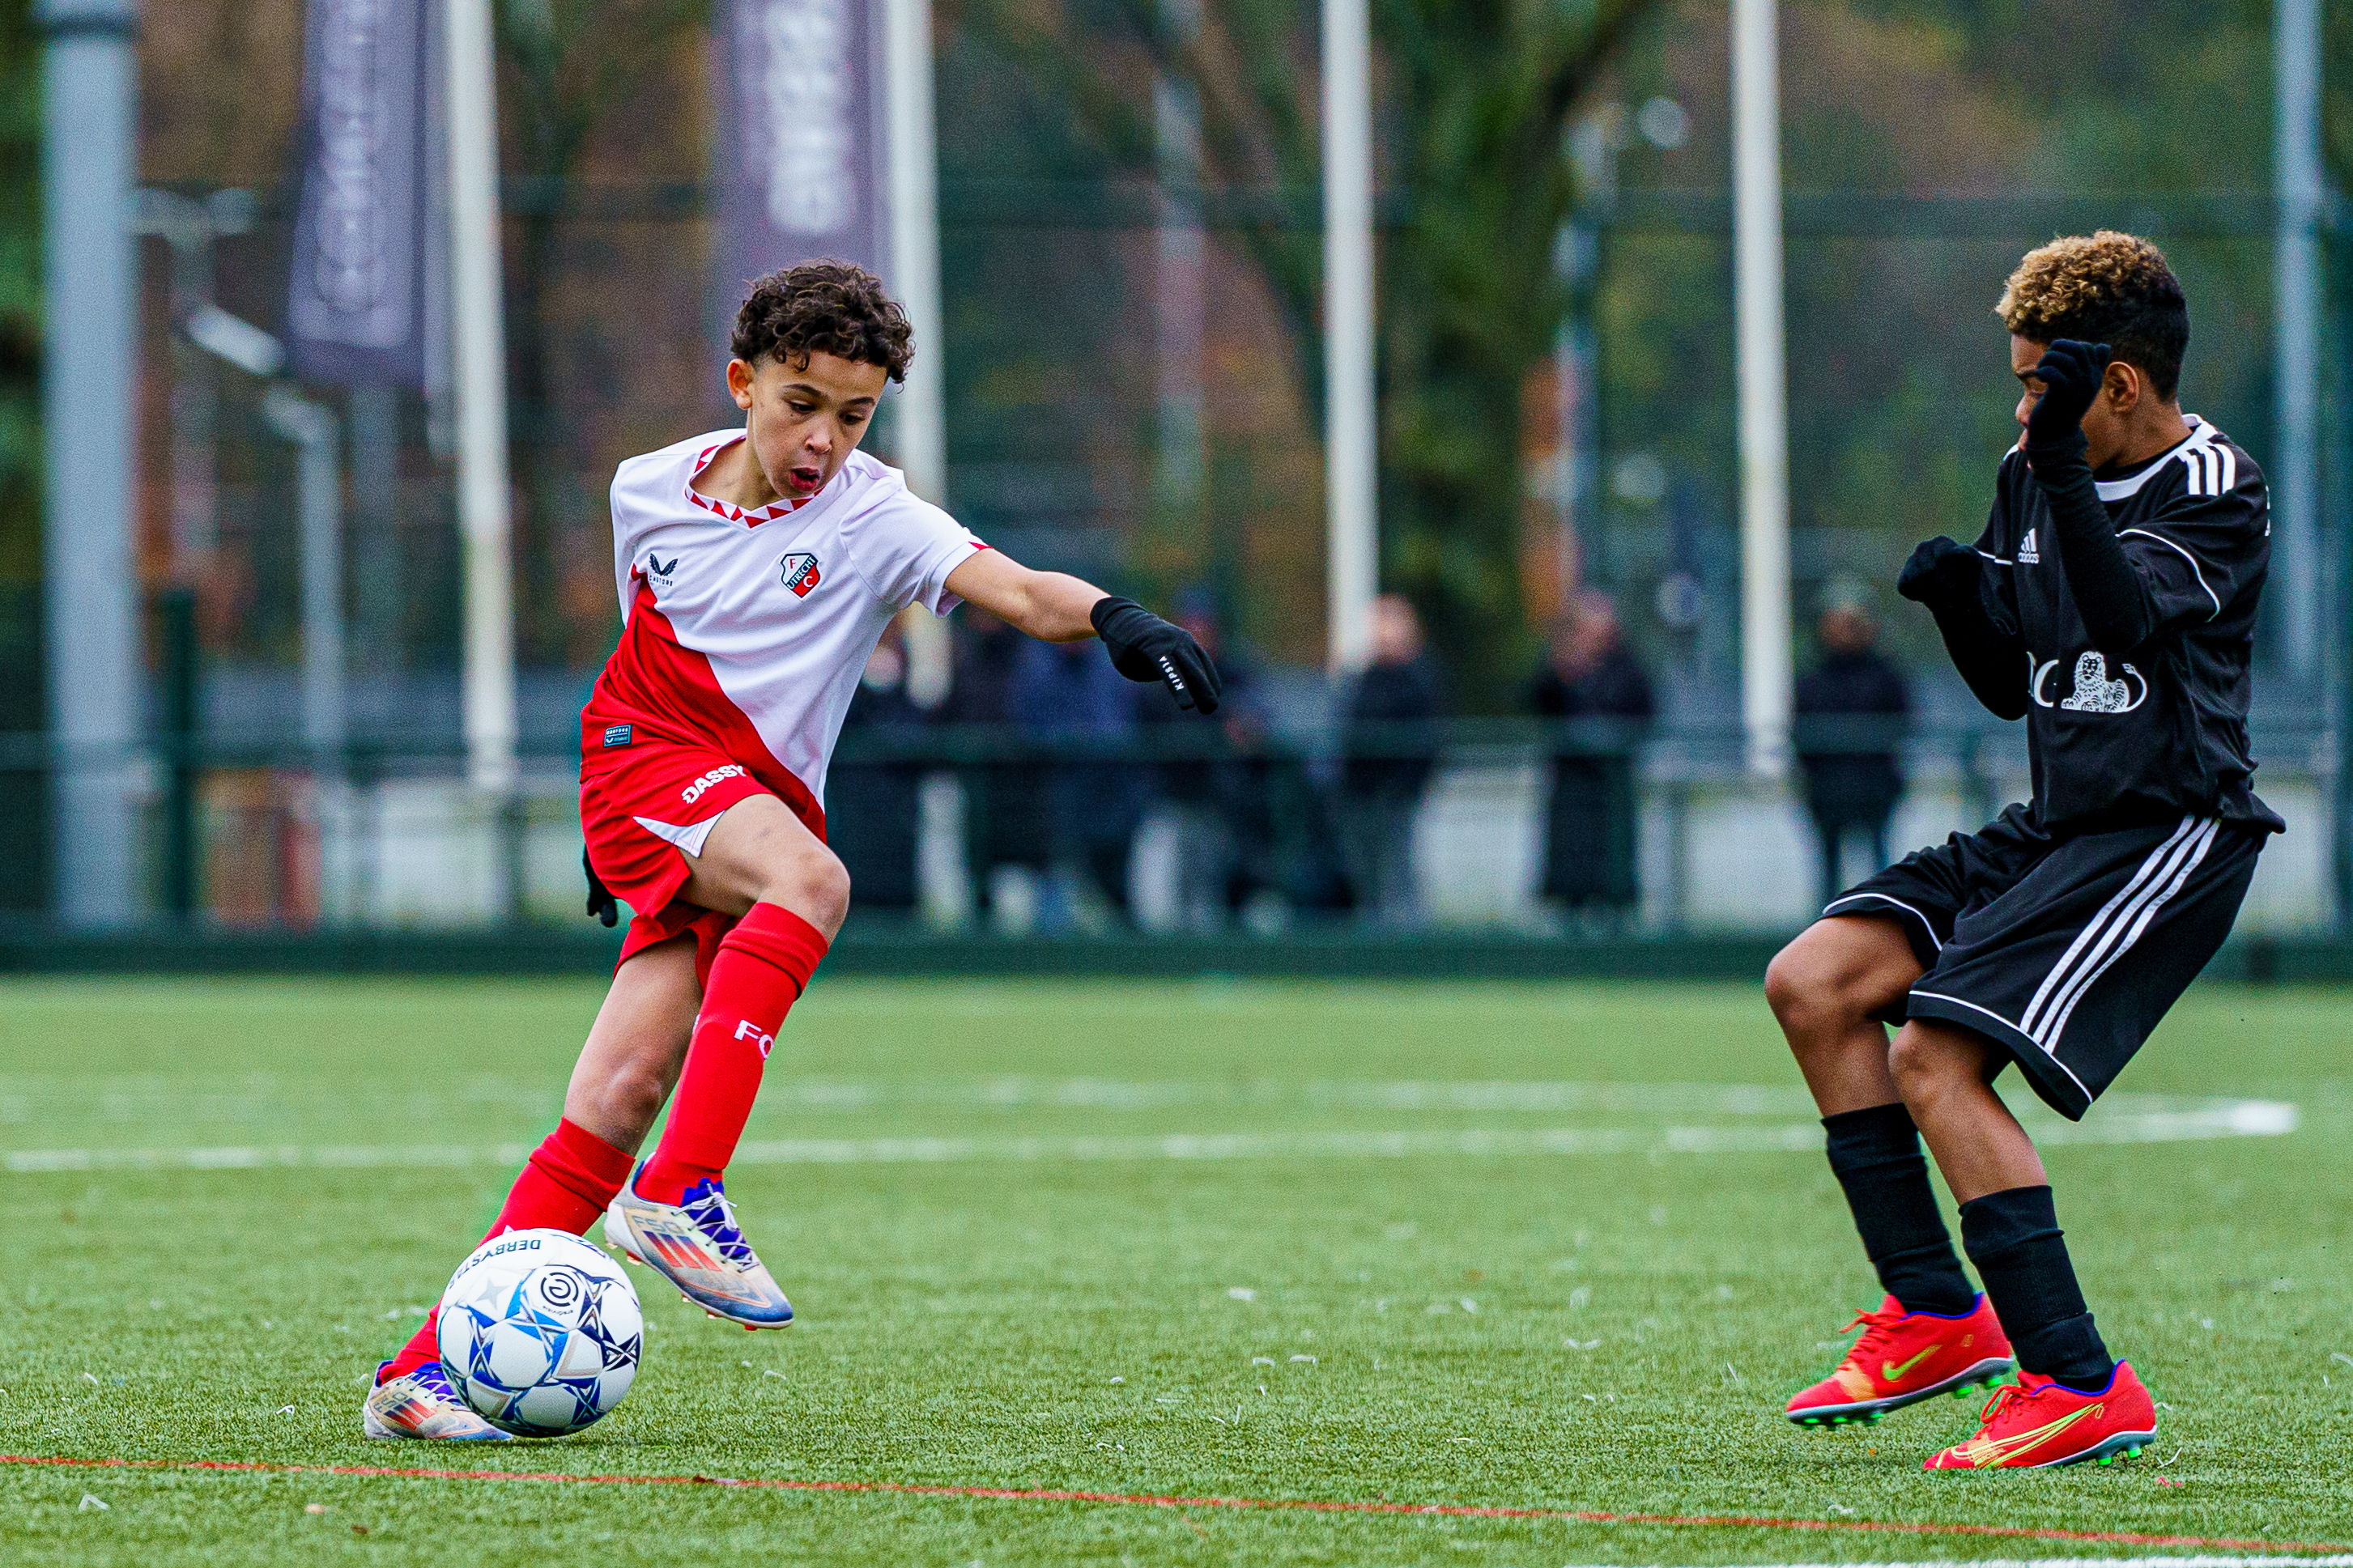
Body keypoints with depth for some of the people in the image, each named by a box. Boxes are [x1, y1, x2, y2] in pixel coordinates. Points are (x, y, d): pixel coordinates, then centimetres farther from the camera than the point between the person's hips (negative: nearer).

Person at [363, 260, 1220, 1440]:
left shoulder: (870, 518, -3)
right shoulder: (650, 490, 5)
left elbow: (1022, 595, -20)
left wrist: (1109, 616, -42)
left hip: (760, 804, 1)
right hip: (644, 765, -1)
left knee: (620, 1096, -12)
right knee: (811, 884, -34)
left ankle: (425, 1373, -7)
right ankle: (681, 1193, -40)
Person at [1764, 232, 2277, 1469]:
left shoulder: (2214, 489, -11)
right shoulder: (2033, 479, 12)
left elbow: (2124, 617, -29)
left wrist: (2063, 464, -38)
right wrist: (1957, 597, 0)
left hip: (2168, 833, -9)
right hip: (2053, 827, 9)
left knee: (1933, 1059, -21)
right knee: (1814, 984, 0)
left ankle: (2080, 1387, -19)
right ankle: (1937, 1317, 6)